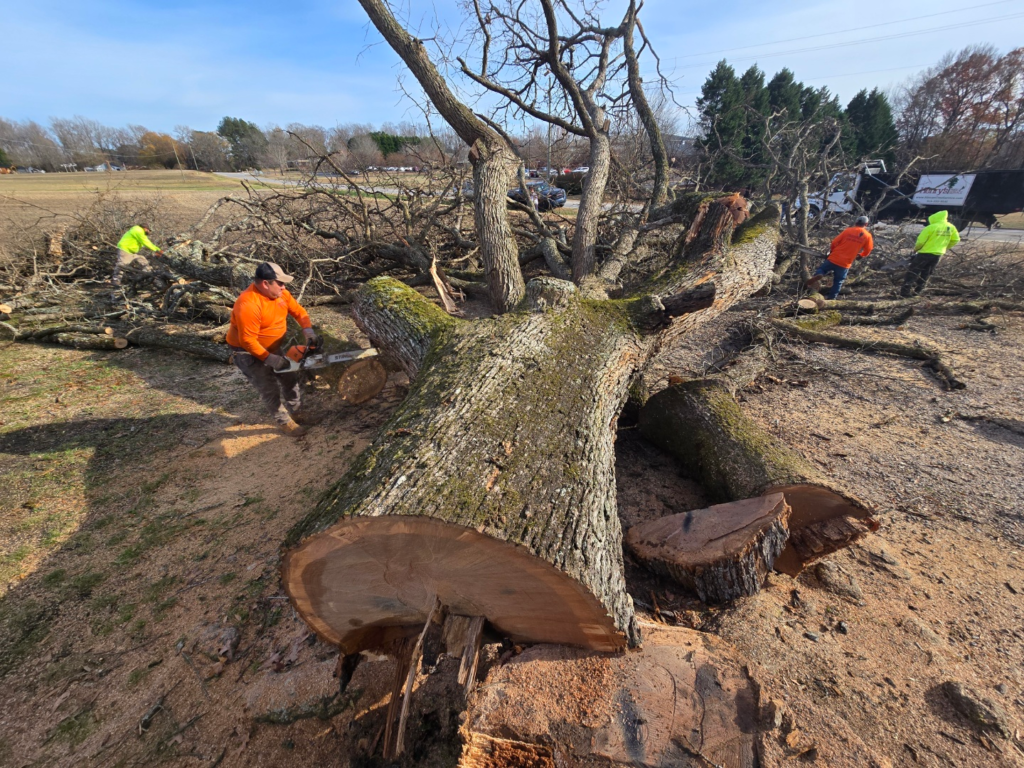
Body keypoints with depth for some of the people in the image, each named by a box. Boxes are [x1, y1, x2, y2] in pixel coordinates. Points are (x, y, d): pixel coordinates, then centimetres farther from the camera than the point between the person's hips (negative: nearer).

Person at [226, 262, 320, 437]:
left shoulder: (280, 293, -9)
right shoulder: (248, 304, -32)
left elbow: (298, 311, 1)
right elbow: (248, 341, -31)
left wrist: (308, 329, -16)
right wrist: (269, 359, -28)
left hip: (272, 348, 8)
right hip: (248, 353, -8)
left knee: (294, 377, 11)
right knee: (270, 389, -4)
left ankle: (295, 412, 30)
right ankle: (285, 422, 15)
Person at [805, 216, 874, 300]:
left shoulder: (848, 230, -1)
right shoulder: (868, 236, 1)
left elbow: (834, 242, -1)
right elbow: (867, 250, 10)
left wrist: (831, 251, 19)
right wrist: (861, 255, 32)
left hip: (834, 258, -1)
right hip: (845, 264, 1)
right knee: (838, 282, 14)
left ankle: (817, 276, -18)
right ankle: (830, 298, 13)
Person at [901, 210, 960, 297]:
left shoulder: (931, 227, -15)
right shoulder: (951, 227, 4)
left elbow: (920, 241, -15)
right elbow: (955, 240, 9)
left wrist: (915, 249, 3)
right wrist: (944, 247, 21)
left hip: (925, 253, -6)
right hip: (938, 254, 6)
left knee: (913, 272, -2)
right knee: (926, 274, 16)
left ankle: (905, 291, -11)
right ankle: (917, 291, 18)